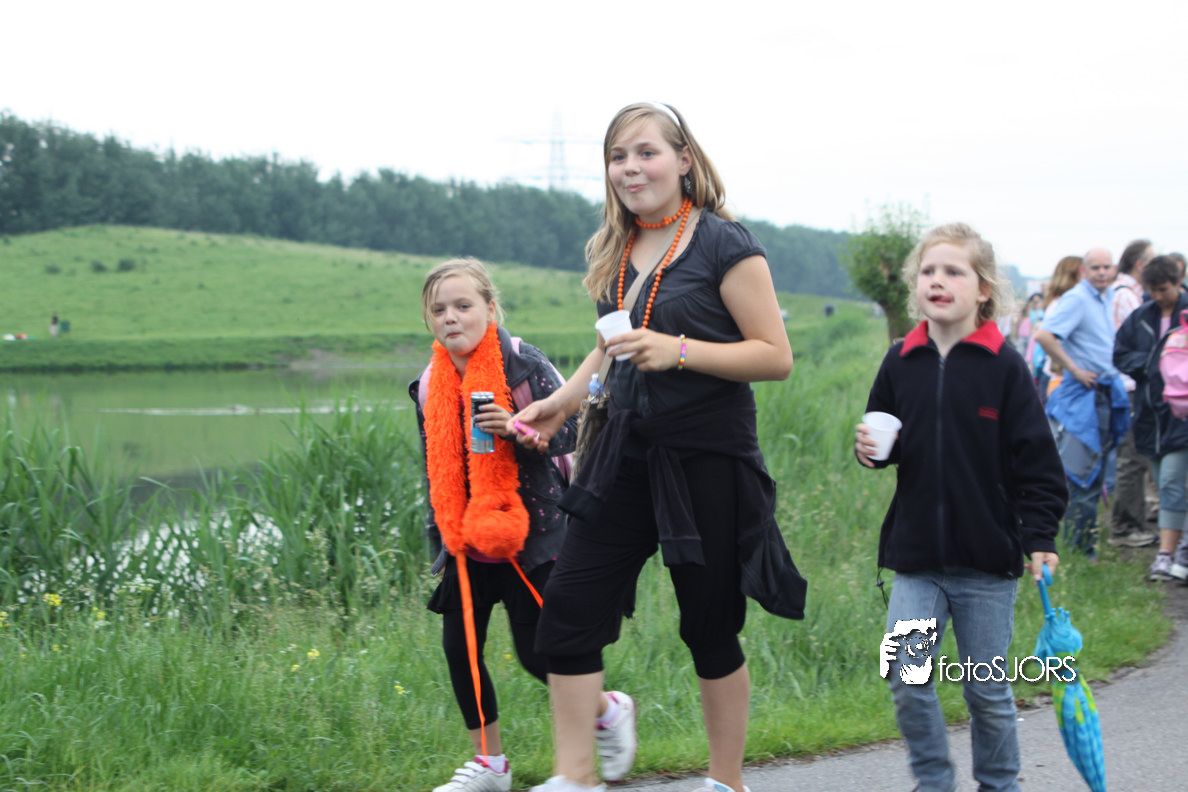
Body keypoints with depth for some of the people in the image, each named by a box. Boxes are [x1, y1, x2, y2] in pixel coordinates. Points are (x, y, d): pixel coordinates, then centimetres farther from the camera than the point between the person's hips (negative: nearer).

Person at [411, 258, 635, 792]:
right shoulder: (430, 386, 6)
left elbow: (567, 433, -10)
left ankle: (610, 712, 23)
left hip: (528, 532, -5)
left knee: (535, 653, -5)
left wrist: (516, 428, -28)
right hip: (467, 540, 6)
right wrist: (440, 542, 15)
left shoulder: (524, 365, -10)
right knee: (459, 647, 1)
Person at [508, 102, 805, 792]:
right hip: (628, 453, 6)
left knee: (710, 626, 3)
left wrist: (680, 351, -22)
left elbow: (777, 357, -12)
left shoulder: (724, 245, -9)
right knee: (570, 605, -2)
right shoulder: (614, 252, 12)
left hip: (710, 458, -6)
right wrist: (561, 403, 12)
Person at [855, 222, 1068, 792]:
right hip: (916, 557, 2)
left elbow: (1036, 460, -4)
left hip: (987, 558, -2)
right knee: (905, 678, -7)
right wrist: (871, 449, -7)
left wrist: (1040, 538, -10)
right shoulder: (902, 363, 2)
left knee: (988, 691, 8)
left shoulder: (1003, 367, -7)